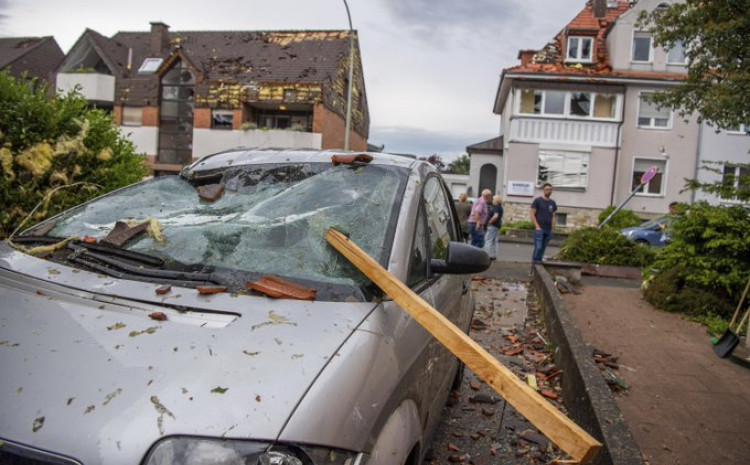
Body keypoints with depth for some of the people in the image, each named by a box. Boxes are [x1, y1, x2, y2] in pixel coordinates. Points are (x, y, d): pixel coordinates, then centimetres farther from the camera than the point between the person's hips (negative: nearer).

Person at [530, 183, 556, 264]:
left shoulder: (552, 203, 16)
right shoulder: (537, 200, 1)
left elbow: (554, 216, 19)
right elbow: (532, 214, -3)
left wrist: (553, 227, 7)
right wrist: (537, 226, -11)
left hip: (548, 230, 5)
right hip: (539, 229, -5)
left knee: (543, 248, 6)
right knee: (538, 247, -12)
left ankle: (539, 262, 11)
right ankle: (534, 262, -7)